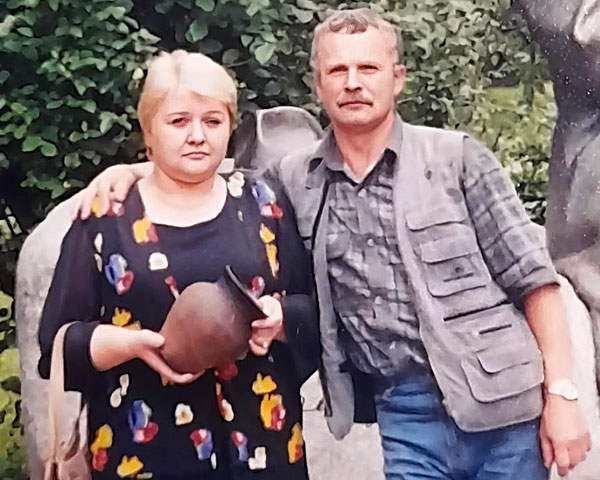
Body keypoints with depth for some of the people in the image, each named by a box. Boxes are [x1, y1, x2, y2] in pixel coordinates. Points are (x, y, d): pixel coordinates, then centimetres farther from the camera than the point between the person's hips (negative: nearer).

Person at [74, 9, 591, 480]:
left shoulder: (458, 159, -3)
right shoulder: (296, 180, 5)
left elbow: (533, 279, -3)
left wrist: (561, 392, -8)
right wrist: (131, 171, 1)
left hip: (501, 408, -1)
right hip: (405, 416, 2)